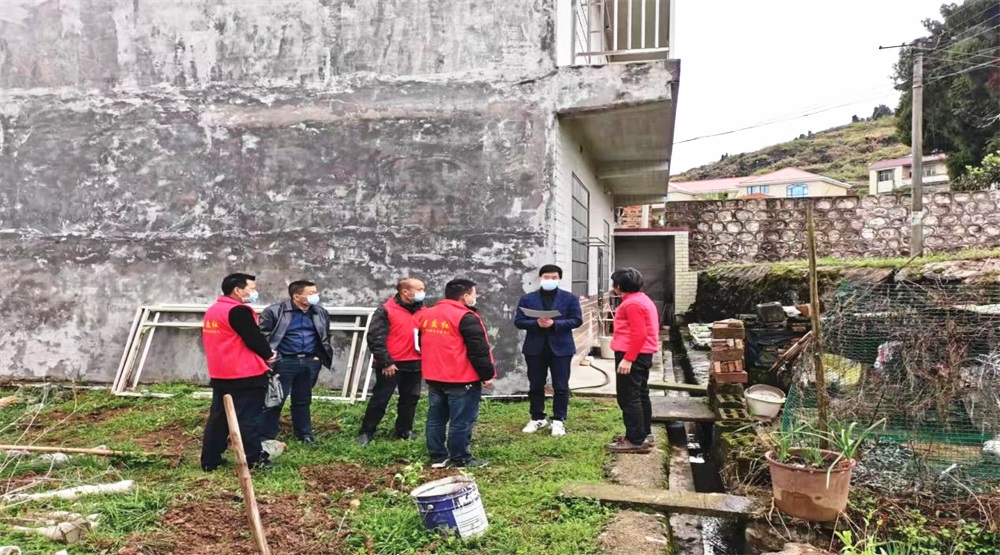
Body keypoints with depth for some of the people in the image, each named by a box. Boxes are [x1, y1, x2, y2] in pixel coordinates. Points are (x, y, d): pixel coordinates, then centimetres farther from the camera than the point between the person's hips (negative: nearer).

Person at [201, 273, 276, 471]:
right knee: (249, 418, -1)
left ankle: (210, 460, 18)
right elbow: (255, 339, -16)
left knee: (218, 417, 13)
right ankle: (254, 459, 5)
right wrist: (268, 355, 5)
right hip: (246, 375, -9)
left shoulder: (212, 311, 13)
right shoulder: (239, 311, -17)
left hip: (220, 375, 9)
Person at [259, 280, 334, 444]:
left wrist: (320, 356, 11)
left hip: (310, 362, 4)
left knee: (303, 400, 15)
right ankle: (267, 437, 11)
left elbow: (325, 336, 19)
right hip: (284, 362, -4)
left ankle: (305, 434, 25)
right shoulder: (274, 311, -9)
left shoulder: (320, 312, 7)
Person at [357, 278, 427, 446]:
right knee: (380, 399, 3)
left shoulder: (423, 312, 8)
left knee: (410, 399, 14)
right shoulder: (386, 311, -10)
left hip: (415, 364, 6)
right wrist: (385, 362, -15)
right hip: (391, 365, -5)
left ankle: (404, 430, 29)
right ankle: (366, 432, 14)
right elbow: (375, 338, -14)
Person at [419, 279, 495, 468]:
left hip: (434, 377, 8)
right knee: (462, 421, 1)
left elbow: (423, 345, 20)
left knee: (436, 418, 12)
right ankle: (460, 459, 7)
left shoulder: (426, 315, 10)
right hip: (462, 379, -8)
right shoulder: (466, 317, -14)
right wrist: (487, 374, -7)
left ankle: (438, 457, 19)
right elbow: (479, 350, -15)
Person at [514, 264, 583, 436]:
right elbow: (518, 321, 0)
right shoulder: (527, 299, 5)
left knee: (561, 386, 2)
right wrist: (536, 323, -18)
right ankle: (537, 418, 22)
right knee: (535, 386, 8)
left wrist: (554, 323, -18)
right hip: (535, 347, 1)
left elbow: (576, 320, -5)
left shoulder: (570, 298, 2)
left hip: (561, 347, -1)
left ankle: (558, 420, 13)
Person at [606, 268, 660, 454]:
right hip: (642, 353, 11)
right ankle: (643, 433, 25)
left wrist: (628, 358, -24)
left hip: (632, 355, -11)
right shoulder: (640, 299, 16)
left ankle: (636, 440, -5)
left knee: (628, 397, -7)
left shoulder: (632, 303, -18)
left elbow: (639, 334, -24)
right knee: (640, 394, 16)